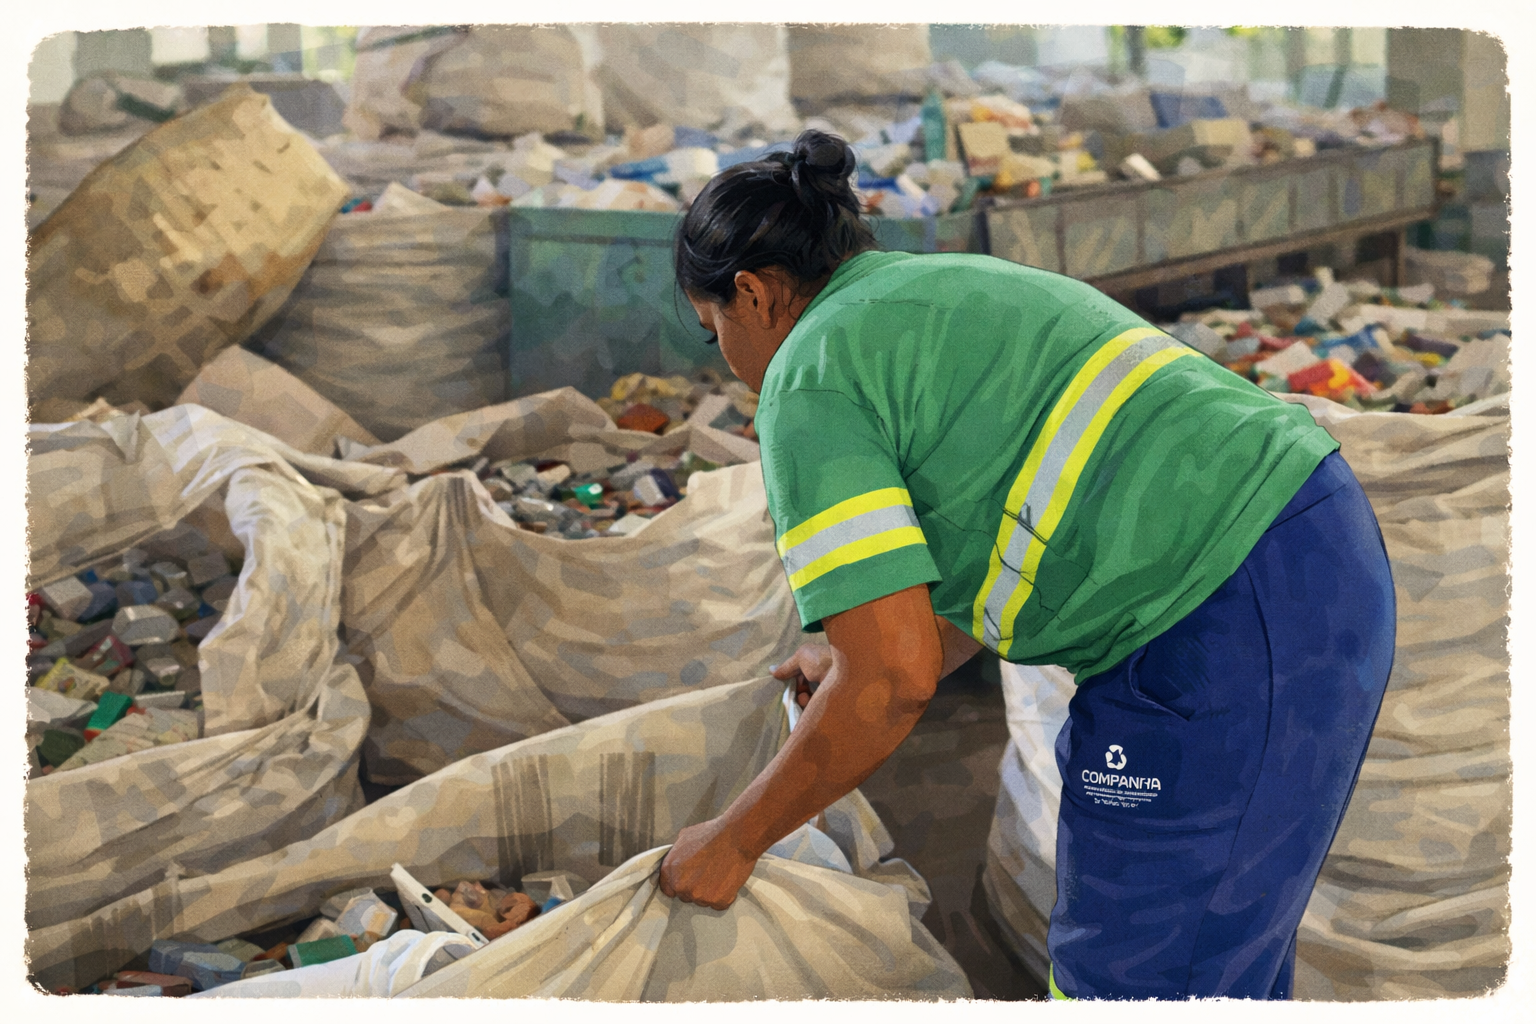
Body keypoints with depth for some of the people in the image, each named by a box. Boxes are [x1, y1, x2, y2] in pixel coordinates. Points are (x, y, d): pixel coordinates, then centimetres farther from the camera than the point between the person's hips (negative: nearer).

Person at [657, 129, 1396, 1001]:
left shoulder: (810, 381, -6)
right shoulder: (956, 287, 22)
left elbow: (895, 679, -14)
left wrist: (733, 841, 0)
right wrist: (858, 672, 35)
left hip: (1232, 625, -10)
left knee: (1129, 974, 3)